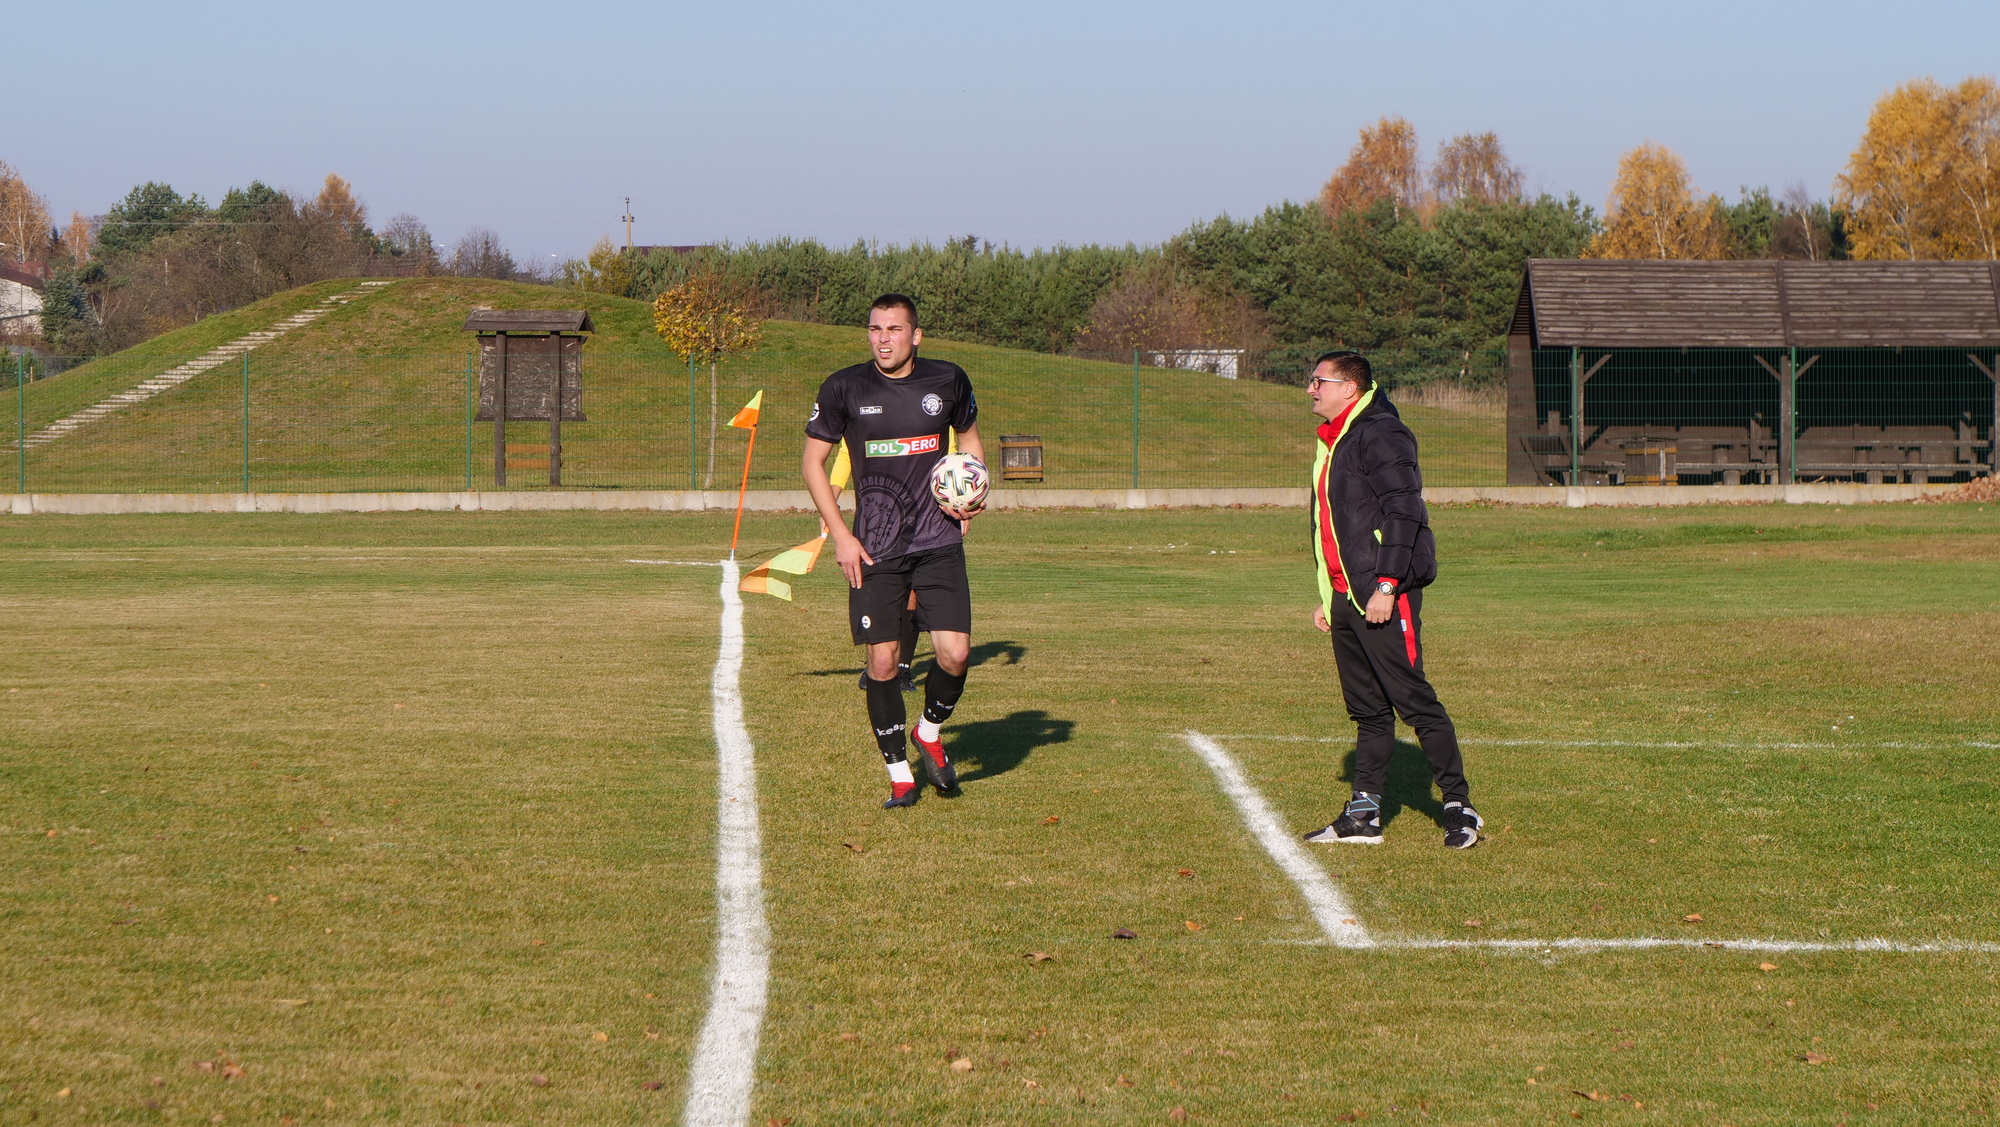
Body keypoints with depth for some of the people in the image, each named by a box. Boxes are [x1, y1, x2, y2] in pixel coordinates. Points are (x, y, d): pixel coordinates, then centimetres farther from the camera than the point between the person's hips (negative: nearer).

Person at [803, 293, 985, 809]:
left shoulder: (948, 380, 2)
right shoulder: (844, 388, -3)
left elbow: (969, 439, 20)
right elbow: (813, 462, 4)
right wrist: (840, 535, -4)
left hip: (939, 543, 1)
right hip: (874, 551, -1)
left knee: (955, 654, -9)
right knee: (882, 661, -3)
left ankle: (930, 731, 22)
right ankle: (899, 773, 14)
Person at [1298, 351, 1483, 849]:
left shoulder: (1380, 435, -11)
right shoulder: (1333, 442, 20)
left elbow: (1403, 512, -18)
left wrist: (1387, 584, -22)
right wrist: (1328, 597, 23)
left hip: (1386, 596, -9)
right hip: (1348, 597, 9)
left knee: (1413, 699, -8)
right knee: (1367, 710, 10)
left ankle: (1459, 808, -3)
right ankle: (1364, 813, 12)